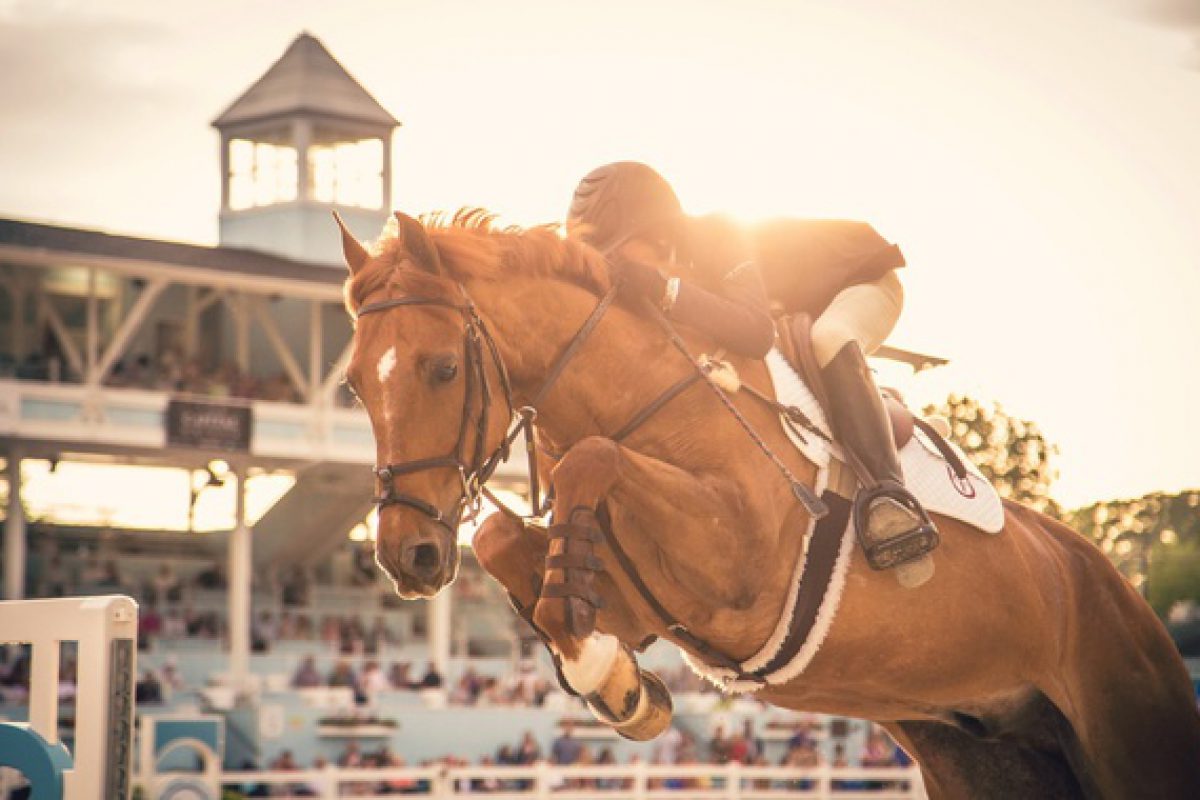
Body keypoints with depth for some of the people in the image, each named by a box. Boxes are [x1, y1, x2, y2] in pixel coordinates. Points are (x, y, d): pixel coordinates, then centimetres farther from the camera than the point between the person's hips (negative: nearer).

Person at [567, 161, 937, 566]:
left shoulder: (716, 237, -36)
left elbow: (755, 333, -50)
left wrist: (664, 290, -57)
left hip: (863, 278, -9)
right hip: (801, 306, 9)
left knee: (828, 339, -38)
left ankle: (885, 492, -45)